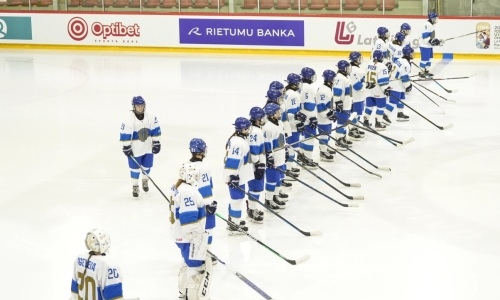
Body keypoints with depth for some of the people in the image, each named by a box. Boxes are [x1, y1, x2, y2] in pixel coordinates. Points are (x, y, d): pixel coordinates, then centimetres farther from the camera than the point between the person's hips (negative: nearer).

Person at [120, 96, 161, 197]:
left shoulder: (150, 117, -8)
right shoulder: (129, 119, -20)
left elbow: (155, 130, 2)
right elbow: (125, 134, -15)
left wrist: (156, 143, 2)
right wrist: (126, 147, -13)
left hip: (148, 147, 4)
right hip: (135, 149, -4)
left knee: (147, 165, 15)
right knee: (135, 168, 5)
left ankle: (145, 180, 43)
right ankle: (135, 186, 23)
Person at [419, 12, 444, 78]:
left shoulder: (431, 25, 15)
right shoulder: (427, 25, -19)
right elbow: (425, 36, -25)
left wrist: (437, 41, 15)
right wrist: (431, 41, -28)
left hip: (429, 45, 11)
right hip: (424, 46, -11)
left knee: (429, 58, 15)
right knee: (424, 59, -6)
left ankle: (426, 71, 24)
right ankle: (421, 72, 3)